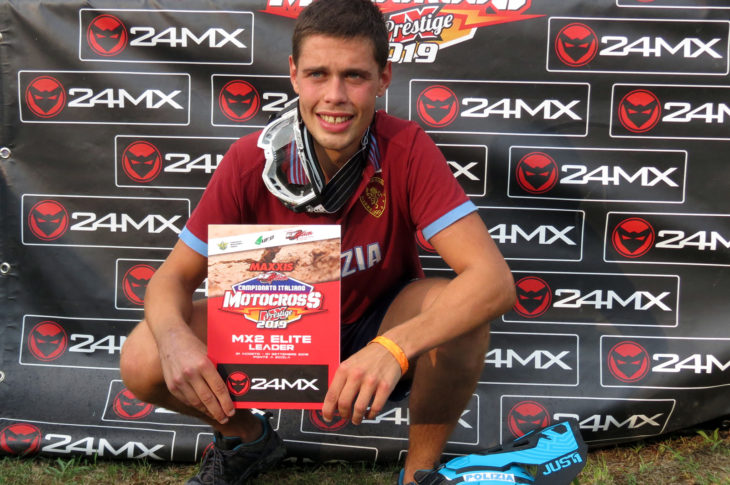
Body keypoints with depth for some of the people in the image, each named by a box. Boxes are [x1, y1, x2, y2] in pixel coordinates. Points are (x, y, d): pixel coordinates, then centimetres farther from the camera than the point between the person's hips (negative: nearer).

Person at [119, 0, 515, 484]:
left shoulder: (406, 149, -22)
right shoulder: (250, 161, -18)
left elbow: (494, 279, -32)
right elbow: (174, 277, -11)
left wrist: (393, 348, -48)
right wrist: (174, 337, -36)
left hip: (377, 328, -1)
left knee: (458, 312, -33)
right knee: (143, 362, -21)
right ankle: (246, 439, 13)